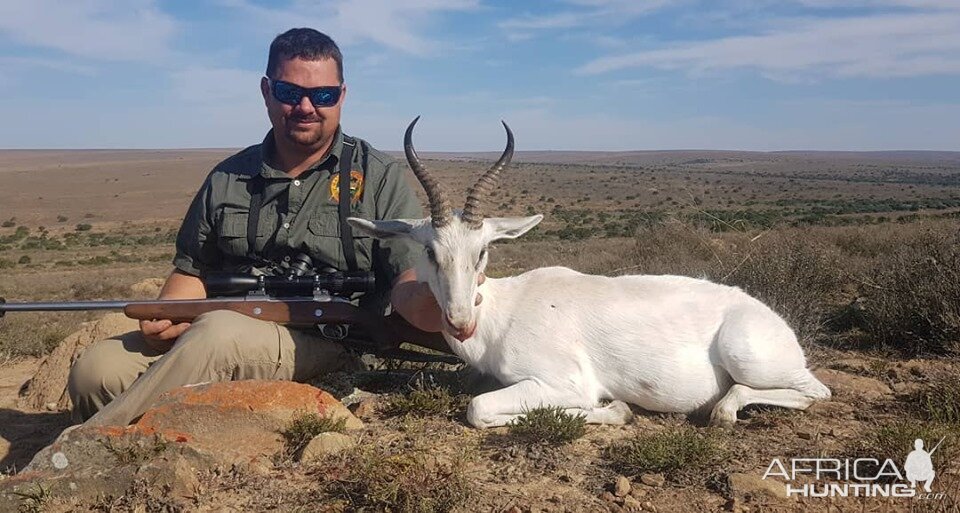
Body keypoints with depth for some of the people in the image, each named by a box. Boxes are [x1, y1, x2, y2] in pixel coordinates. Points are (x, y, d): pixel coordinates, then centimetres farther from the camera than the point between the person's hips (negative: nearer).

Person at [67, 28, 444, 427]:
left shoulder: (378, 178, 2)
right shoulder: (228, 180, 13)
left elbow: (408, 283, -6)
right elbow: (193, 271, 19)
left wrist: (438, 300, -30)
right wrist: (165, 318, -3)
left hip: (328, 348, -4)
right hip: (224, 347, 4)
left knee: (219, 333, -33)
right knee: (97, 366, -19)